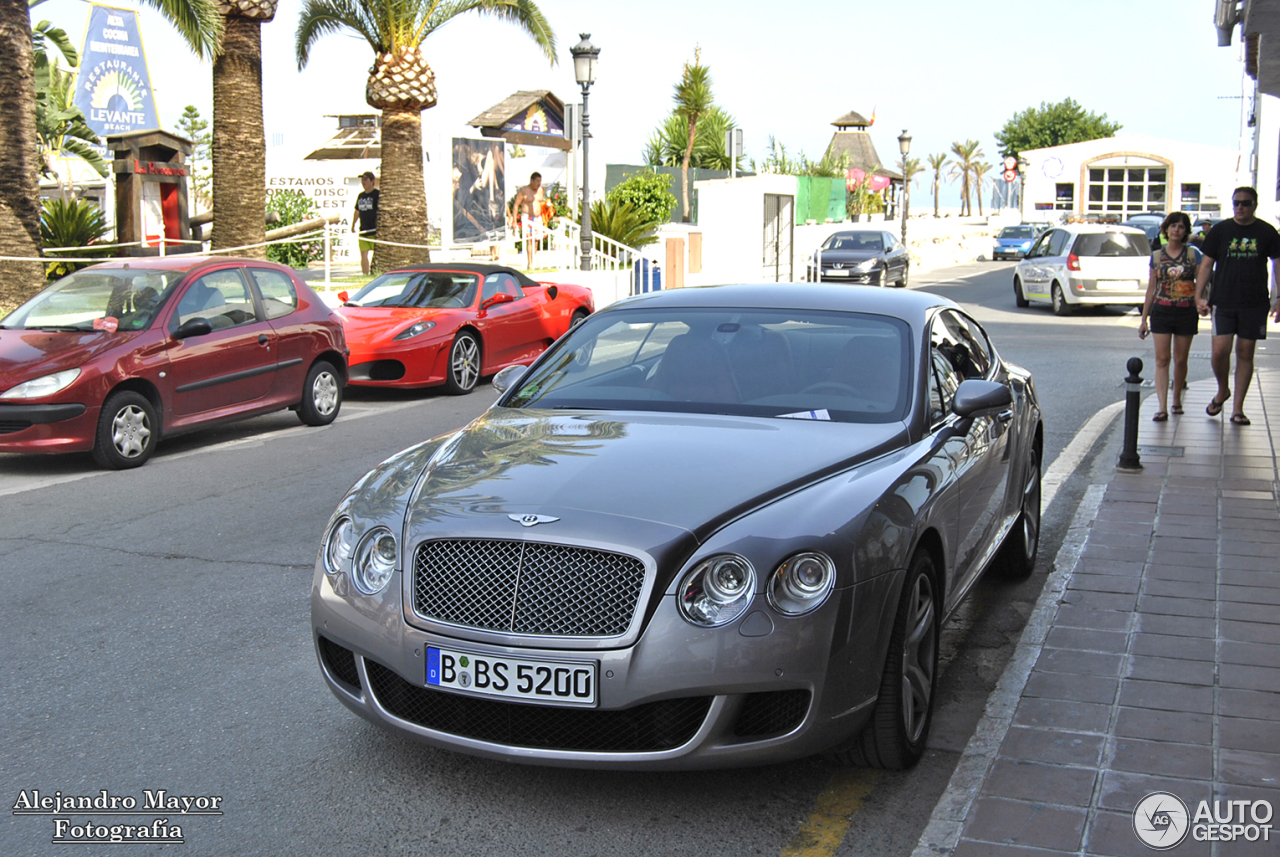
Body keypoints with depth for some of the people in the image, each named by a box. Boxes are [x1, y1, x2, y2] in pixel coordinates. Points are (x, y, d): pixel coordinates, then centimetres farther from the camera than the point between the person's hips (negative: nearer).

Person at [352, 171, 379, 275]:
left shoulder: (377, 194, -5)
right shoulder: (360, 195, 14)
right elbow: (357, 211, 23)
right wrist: (353, 226, 21)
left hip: (374, 230, -6)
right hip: (363, 231, 6)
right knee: (363, 254, 4)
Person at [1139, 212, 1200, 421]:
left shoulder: (1193, 254, 3)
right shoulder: (1157, 255, 6)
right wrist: (1144, 318, 9)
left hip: (1186, 312, 0)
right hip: (1161, 311, 0)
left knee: (1180, 360, 8)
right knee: (1162, 359, -6)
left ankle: (1177, 399, 26)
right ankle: (1162, 407, -12)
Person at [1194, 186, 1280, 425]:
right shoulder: (1220, 230, 4)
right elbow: (1206, 264, 6)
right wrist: (1198, 295, -2)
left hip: (1255, 304, 0)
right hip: (1223, 302, 0)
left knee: (1245, 353, 4)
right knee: (1220, 351, -10)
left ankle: (1237, 408, 11)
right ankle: (1222, 390, 19)